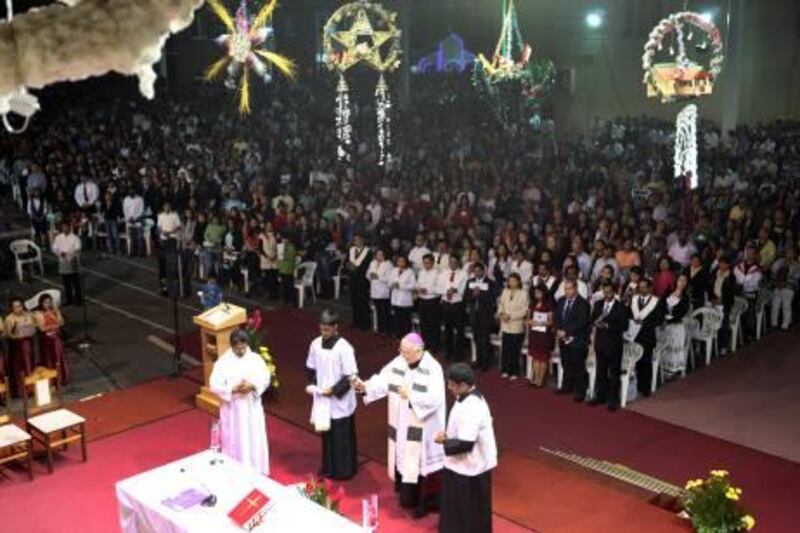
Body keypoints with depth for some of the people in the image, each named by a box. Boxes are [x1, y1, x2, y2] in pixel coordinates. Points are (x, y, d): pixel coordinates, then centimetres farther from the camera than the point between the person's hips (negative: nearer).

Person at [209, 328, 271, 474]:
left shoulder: (256, 359, -2)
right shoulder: (223, 362, -9)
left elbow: (265, 379, -1)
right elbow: (214, 385, -12)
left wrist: (253, 386, -20)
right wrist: (234, 389, -23)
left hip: (252, 407, 2)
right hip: (232, 409, -2)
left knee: (255, 440, 9)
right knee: (234, 442, 6)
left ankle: (257, 473, 23)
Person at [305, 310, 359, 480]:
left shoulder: (344, 348, -20)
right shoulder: (315, 344, -3)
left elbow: (351, 376, -17)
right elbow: (311, 368, 10)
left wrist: (334, 390, -20)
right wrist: (312, 384, -5)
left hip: (340, 401, -5)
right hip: (322, 398, 5)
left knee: (342, 436, 6)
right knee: (326, 433, 16)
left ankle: (344, 470, 20)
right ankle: (328, 467, 31)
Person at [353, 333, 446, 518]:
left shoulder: (433, 369, -19)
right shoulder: (399, 362, -2)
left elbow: (435, 399, -25)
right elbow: (382, 381, -7)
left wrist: (411, 395, -25)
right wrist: (365, 386, -24)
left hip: (422, 430, -6)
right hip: (401, 427, 6)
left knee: (421, 463, 4)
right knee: (404, 460, 17)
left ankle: (425, 502, 21)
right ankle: (408, 497, 35)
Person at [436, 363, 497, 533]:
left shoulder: (470, 408, -30)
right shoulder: (469, 398, 3)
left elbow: (465, 443, -30)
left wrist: (445, 441, -17)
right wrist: (449, 435, 3)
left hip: (470, 468, -10)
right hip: (464, 466, 10)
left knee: (472, 514, 7)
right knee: (458, 508, 24)